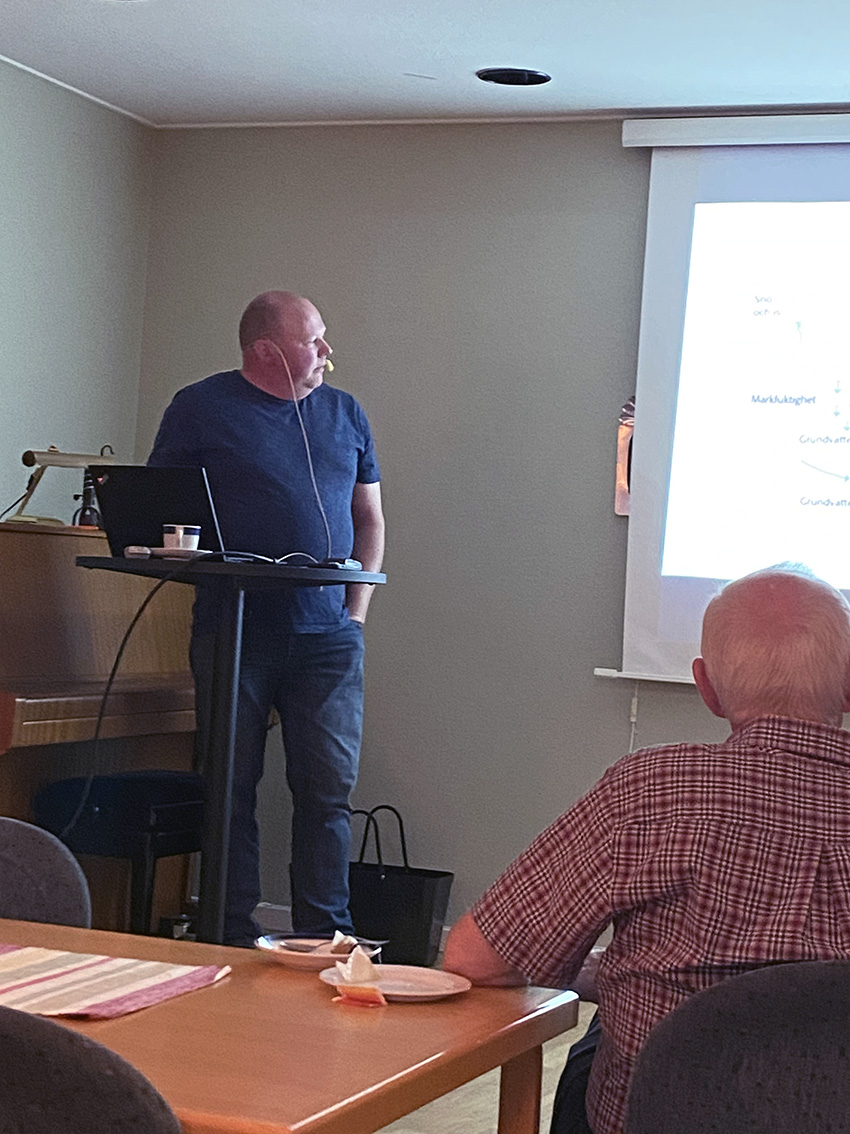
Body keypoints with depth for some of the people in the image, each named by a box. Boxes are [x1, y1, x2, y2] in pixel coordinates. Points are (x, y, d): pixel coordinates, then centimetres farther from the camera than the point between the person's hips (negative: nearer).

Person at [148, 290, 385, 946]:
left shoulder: (344, 413, 15)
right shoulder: (201, 407, 4)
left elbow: (370, 519, 18)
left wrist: (355, 611, 7)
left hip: (327, 637, 3)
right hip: (233, 627, -2)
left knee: (329, 787, -1)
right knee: (231, 786, 1)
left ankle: (326, 936, 6)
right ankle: (233, 936, 9)